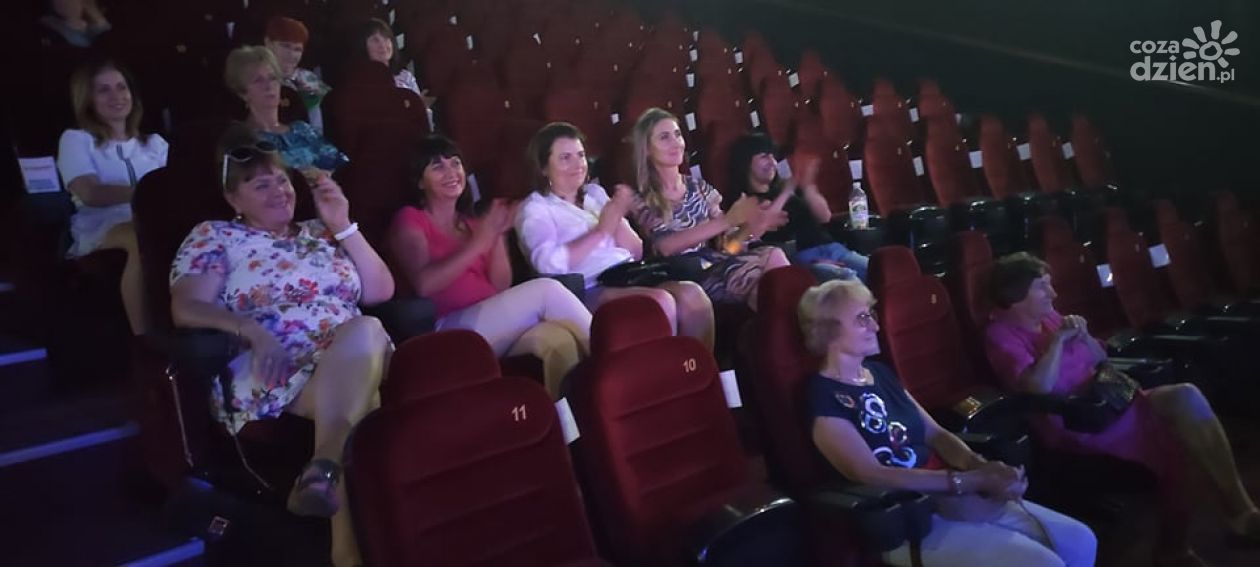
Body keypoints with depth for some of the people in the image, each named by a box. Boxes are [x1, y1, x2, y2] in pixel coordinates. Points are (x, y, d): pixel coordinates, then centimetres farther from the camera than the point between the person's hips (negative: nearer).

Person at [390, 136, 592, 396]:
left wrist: (497, 235, -1)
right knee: (547, 289, -24)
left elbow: (501, 287, 12)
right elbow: (424, 285, -11)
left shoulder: (473, 224, 24)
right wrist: (480, 241, -11)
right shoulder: (409, 220, 7)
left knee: (560, 340, -29)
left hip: (497, 327, 5)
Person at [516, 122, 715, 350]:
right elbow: (550, 264, -18)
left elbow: (636, 253, 17)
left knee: (693, 294, -23)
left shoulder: (595, 193, 22)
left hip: (631, 277, 6)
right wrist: (601, 230, -12)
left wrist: (617, 220, -2)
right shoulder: (535, 209, 4)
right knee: (660, 302, -32)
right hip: (590, 291, -6)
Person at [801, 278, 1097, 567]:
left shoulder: (879, 372, 12)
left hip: (948, 496, 8)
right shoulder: (823, 397, -14)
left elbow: (935, 434, 11)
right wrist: (969, 479, -23)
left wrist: (982, 467, -10)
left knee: (1079, 540, 5)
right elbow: (870, 475, -23)